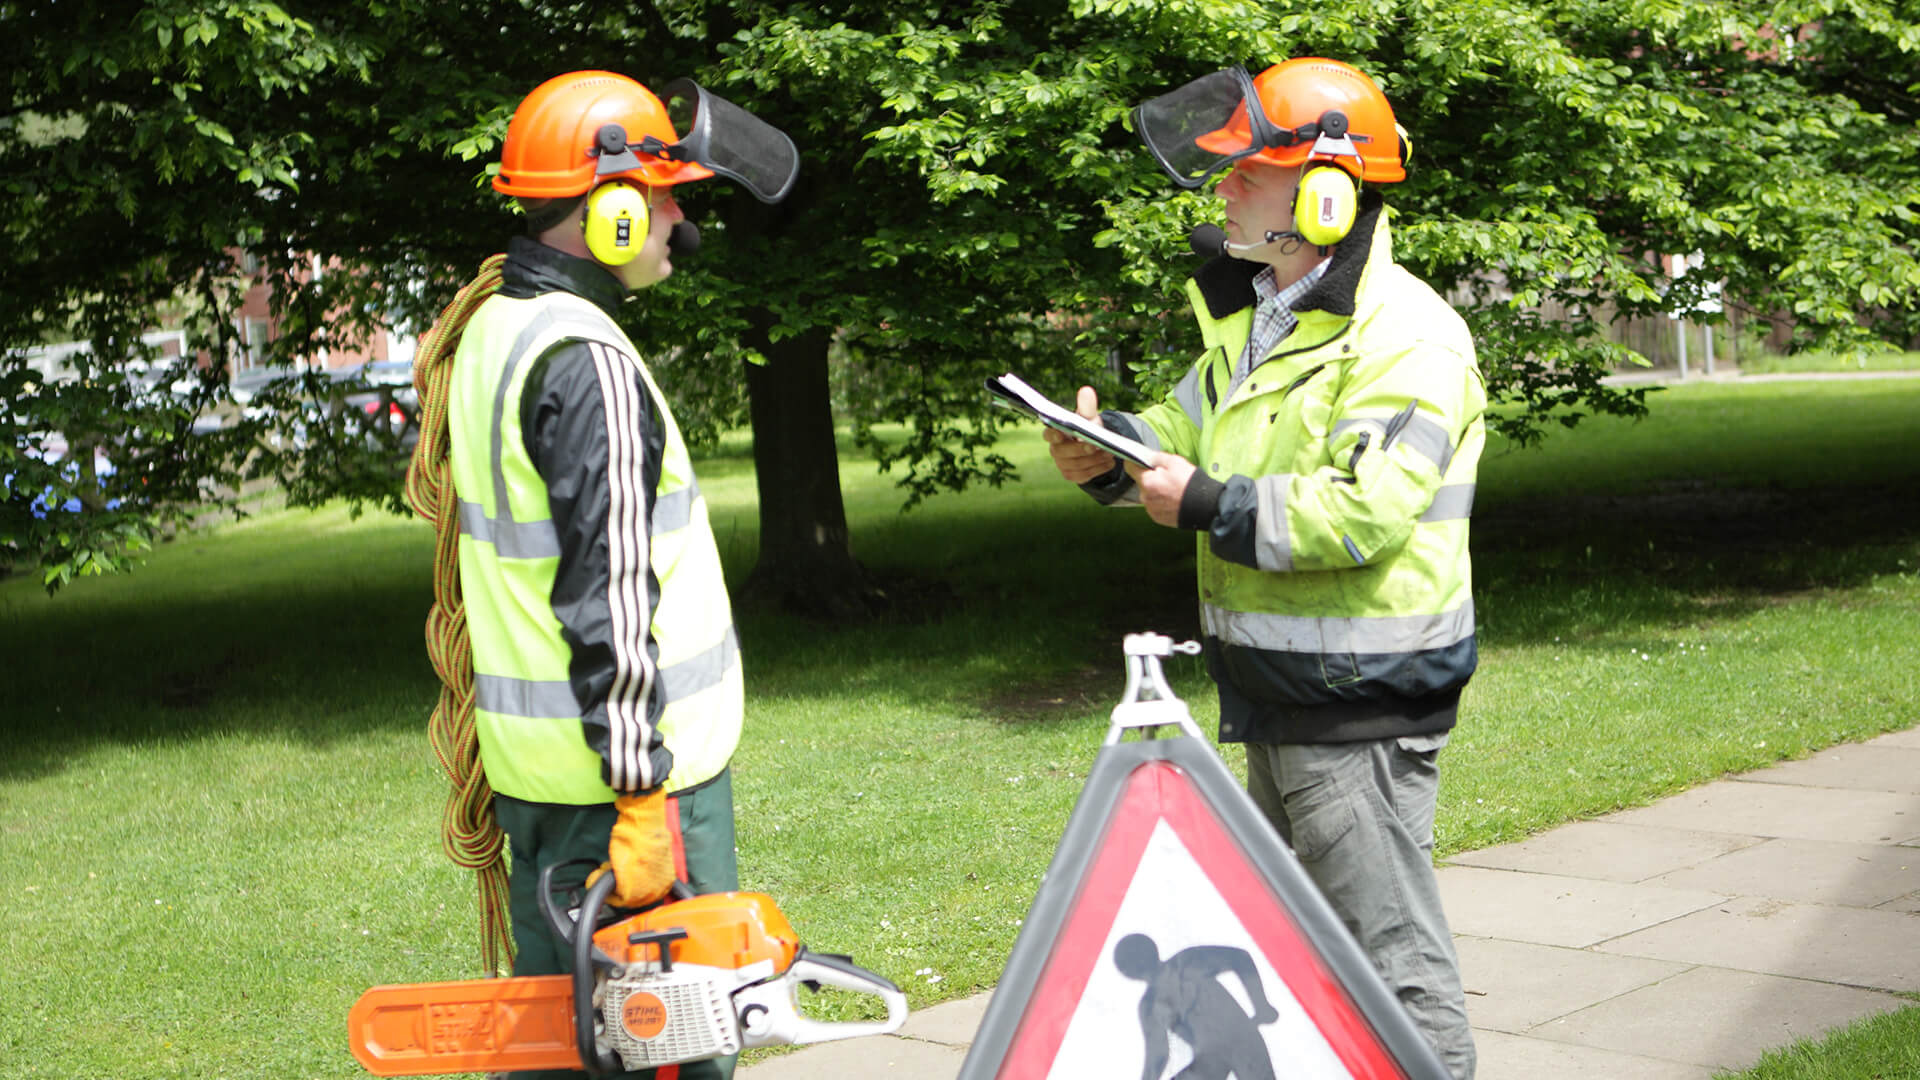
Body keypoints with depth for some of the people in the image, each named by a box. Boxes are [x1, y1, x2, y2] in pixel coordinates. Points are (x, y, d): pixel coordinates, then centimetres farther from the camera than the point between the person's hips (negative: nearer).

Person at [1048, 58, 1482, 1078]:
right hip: (1277, 691, 10)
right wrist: (1114, 450, -3)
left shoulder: (1403, 335, -18)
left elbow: (1367, 510, -28)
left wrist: (1211, 508, -24)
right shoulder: (1253, 316, 14)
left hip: (1359, 698, -10)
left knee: (1389, 952, -4)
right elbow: (1192, 429, 18)